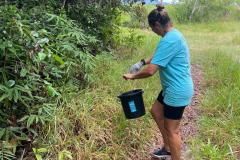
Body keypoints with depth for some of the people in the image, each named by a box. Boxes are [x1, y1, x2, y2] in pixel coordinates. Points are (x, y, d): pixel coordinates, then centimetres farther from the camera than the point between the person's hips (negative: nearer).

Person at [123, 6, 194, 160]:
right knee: (156, 111, 23)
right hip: (173, 88, 10)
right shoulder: (174, 34, 7)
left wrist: (133, 76, -10)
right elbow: (159, 55, 24)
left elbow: (150, 71, -28)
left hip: (177, 91, -10)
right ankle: (167, 148, 38)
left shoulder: (169, 41, -26)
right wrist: (143, 62, 12)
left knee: (172, 130, 4)